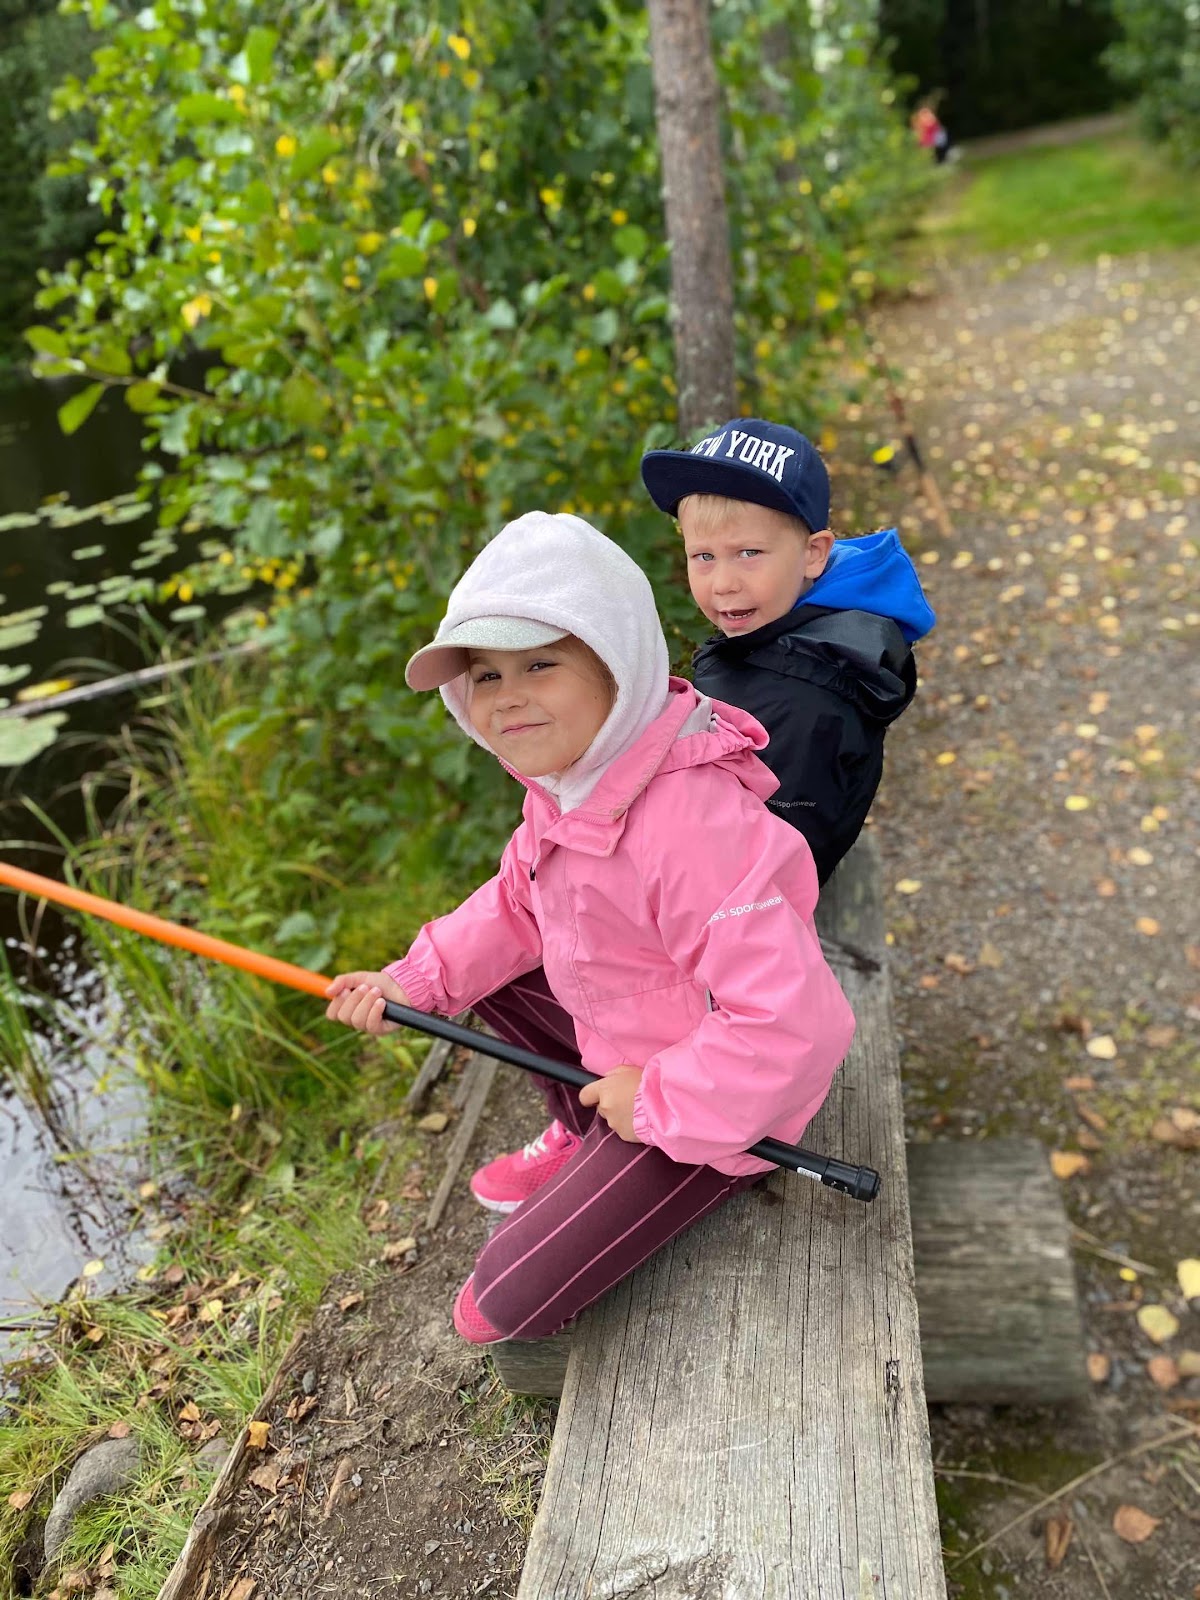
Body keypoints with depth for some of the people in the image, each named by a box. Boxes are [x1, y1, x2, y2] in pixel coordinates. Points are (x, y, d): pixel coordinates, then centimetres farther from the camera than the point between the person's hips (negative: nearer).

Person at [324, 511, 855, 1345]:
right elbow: (518, 904, 9)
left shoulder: (689, 826, -37)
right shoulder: (569, 775, -5)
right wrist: (413, 982, -4)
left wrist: (657, 1100, -25)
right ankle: (582, 1134, 28)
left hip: (710, 1106, -8)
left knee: (509, 1301, -12)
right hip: (622, 1037, 9)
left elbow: (796, 1025, -37)